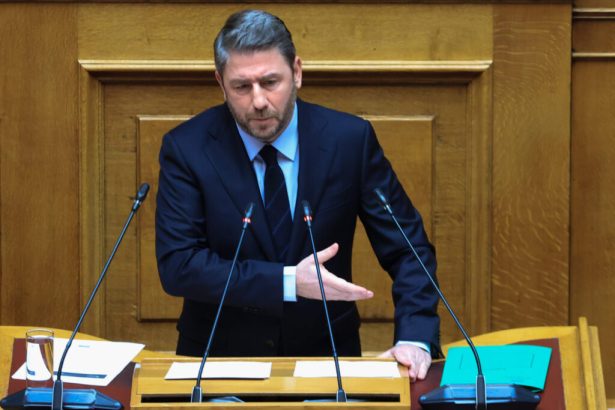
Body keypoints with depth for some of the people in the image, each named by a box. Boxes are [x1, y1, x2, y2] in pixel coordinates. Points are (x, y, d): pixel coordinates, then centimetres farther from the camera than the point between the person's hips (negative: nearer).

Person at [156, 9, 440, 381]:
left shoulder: (350, 139, -5)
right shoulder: (186, 148, -6)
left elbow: (408, 248, -1)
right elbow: (176, 265, -12)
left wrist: (415, 340, -17)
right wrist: (288, 282, -22)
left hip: (325, 353, 1)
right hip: (220, 356, 0)